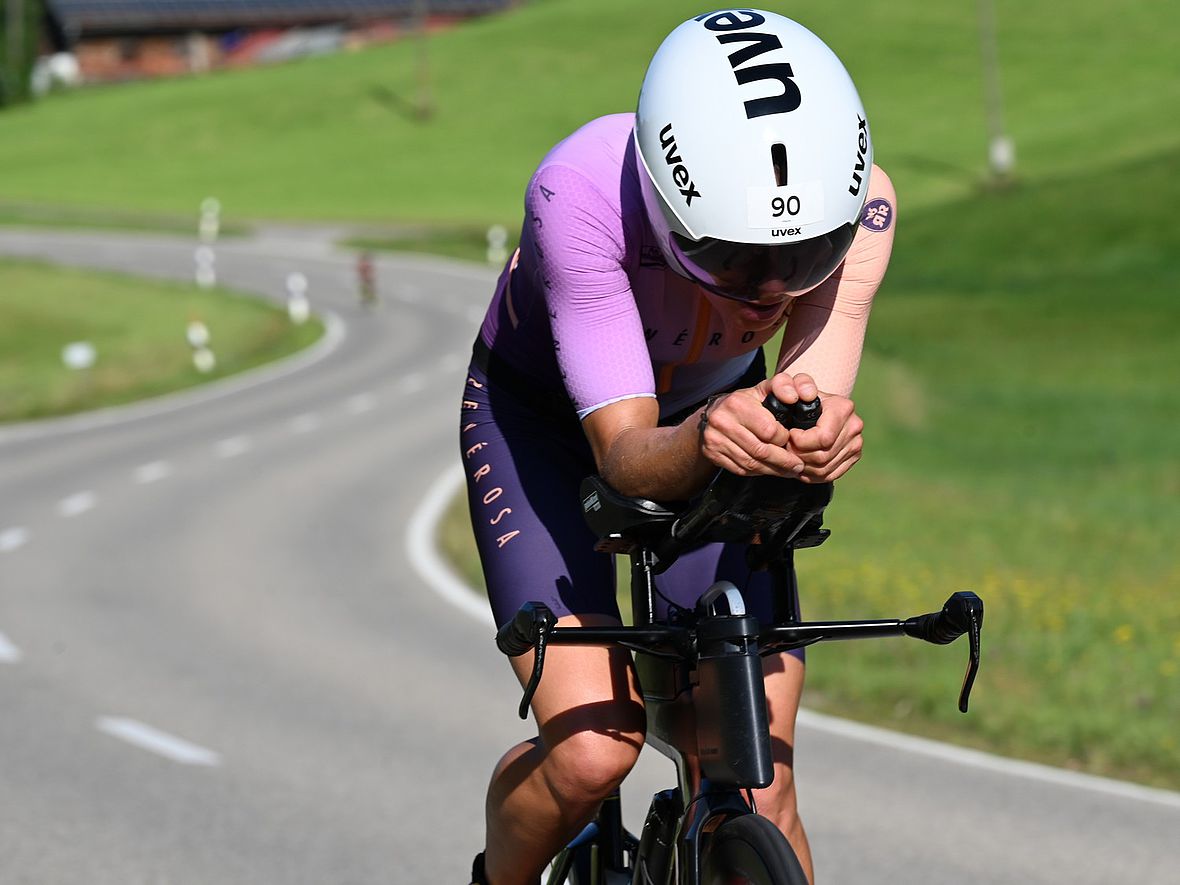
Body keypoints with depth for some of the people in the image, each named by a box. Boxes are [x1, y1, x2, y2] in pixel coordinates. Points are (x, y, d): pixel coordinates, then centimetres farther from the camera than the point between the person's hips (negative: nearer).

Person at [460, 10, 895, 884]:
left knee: (762, 787, -12)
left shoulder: (859, 199, -30)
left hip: (714, 409, 3)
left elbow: (817, 387, -39)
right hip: (541, 413, -3)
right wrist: (700, 446, -64)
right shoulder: (579, 193, -39)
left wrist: (816, 430, -63)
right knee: (591, 751, -21)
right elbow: (625, 452, -41)